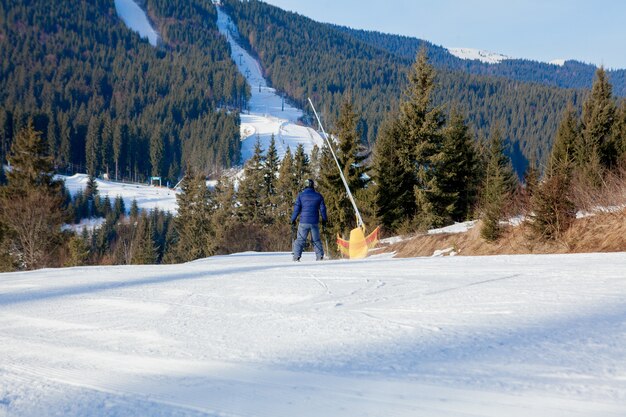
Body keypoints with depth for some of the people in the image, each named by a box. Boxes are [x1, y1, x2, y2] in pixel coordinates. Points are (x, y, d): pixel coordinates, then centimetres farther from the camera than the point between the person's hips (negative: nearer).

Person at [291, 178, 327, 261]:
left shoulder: (301, 195, -1)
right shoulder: (318, 196, 5)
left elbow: (297, 208, -1)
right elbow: (322, 209, 11)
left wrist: (293, 219, 8)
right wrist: (324, 219, 22)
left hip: (304, 222, -2)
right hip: (314, 222, 2)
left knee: (300, 240, 0)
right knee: (316, 240, 12)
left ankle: (296, 257, -9)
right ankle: (320, 256, 6)